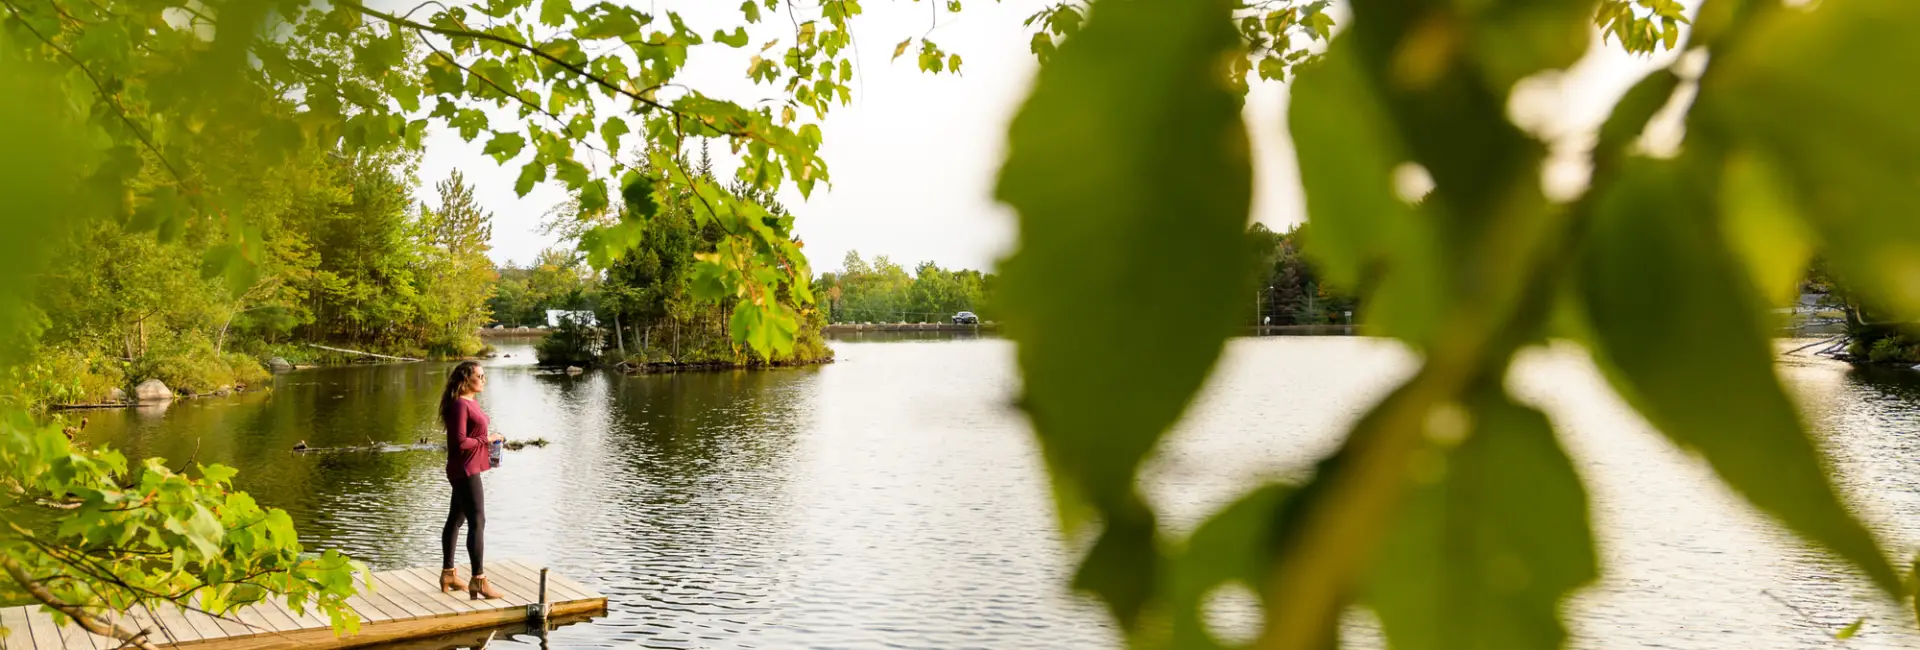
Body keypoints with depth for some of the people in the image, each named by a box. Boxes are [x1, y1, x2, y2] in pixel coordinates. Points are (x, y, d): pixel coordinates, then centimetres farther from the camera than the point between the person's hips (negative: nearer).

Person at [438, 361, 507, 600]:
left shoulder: (470, 402, 13)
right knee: (477, 521, -11)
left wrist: (490, 439, 4)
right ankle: (478, 580, -11)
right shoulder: (460, 405, -17)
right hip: (465, 470, -11)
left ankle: (448, 574, 26)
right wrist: (486, 439, -14)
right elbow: (460, 442, -23)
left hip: (470, 469, 11)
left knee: (456, 519, 16)